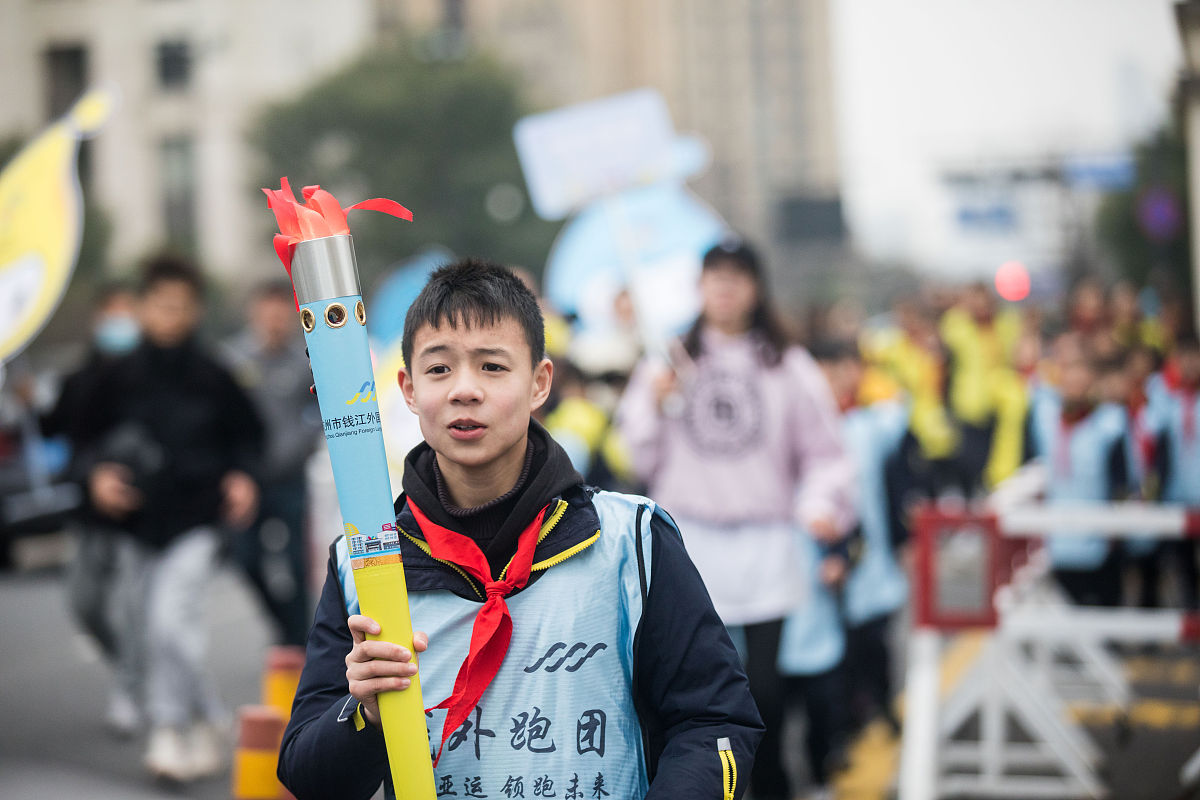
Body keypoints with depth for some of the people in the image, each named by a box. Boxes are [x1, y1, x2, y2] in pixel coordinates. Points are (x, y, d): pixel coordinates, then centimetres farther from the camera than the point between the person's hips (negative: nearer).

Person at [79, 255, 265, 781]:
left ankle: (169, 732, -10)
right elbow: (92, 435, 11)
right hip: (136, 524, 4)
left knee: (172, 620, -21)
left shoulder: (213, 377, -4)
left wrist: (242, 476, -8)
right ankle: (209, 719, 31)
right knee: (145, 643, 11)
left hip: (194, 521, -4)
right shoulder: (119, 376, 1)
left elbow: (246, 435, 8)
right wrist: (99, 472, -8)